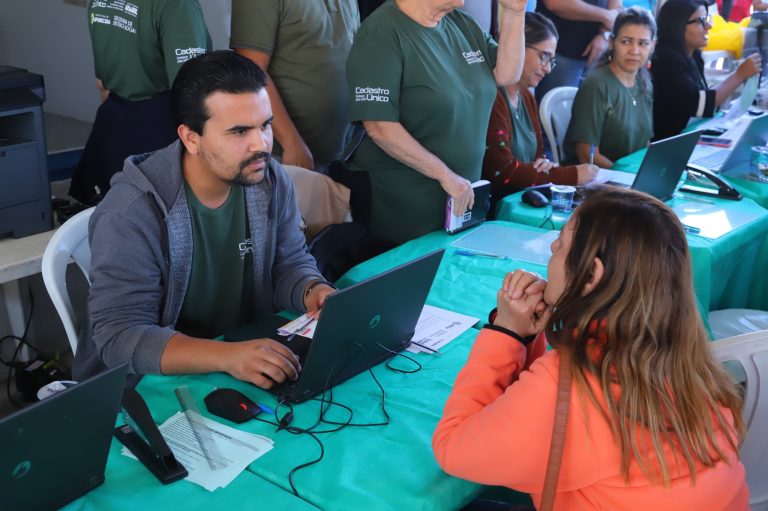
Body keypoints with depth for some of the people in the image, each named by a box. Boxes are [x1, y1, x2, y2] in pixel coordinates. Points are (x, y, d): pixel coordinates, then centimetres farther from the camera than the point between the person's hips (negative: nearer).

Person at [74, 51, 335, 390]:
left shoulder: (270, 181, -6)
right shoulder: (131, 213, -22)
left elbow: (289, 263, 4)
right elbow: (120, 336, -26)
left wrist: (313, 291, -19)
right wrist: (227, 356, -39)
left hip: (252, 359, 5)